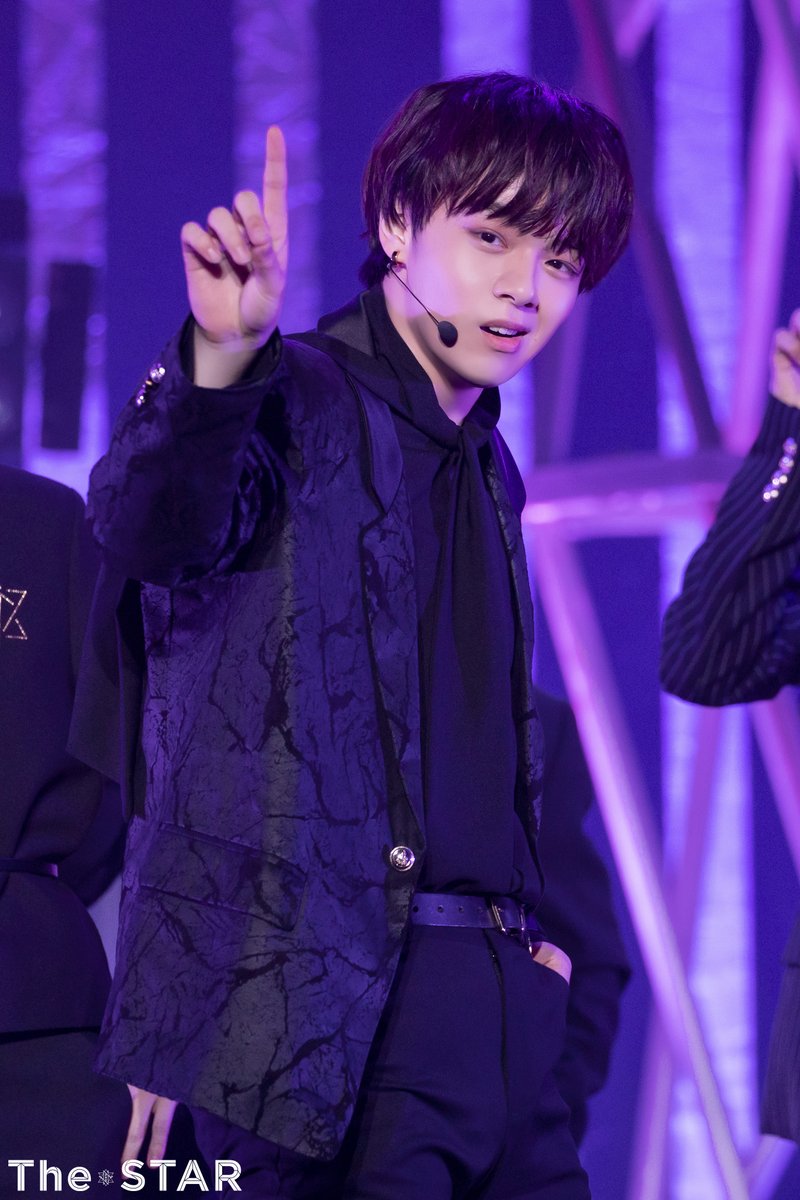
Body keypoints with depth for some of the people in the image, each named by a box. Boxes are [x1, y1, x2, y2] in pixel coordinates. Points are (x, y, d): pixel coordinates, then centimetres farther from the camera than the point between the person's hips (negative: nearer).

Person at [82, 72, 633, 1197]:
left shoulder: (486, 470, 20)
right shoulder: (297, 404, -5)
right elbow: (153, 532, -27)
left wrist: (527, 926, 16)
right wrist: (221, 360, -44)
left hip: (498, 1000, 8)